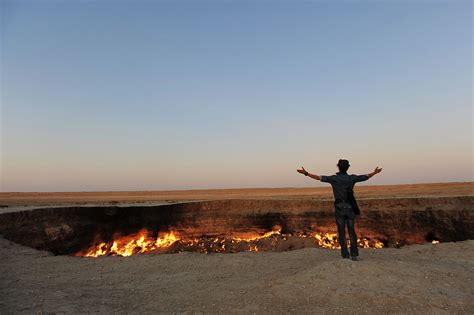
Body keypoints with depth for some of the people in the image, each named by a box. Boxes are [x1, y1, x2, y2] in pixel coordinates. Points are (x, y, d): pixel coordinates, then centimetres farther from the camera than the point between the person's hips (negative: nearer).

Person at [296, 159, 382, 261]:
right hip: (350, 208, 2)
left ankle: (345, 255, 4)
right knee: (351, 231, 11)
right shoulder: (352, 178, 2)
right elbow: (366, 176, 16)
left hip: (339, 208, -2)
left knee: (341, 232, 4)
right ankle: (354, 254, 6)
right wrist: (375, 172, 36)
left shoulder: (334, 178, -5)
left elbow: (319, 177, -8)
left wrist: (306, 173, -2)